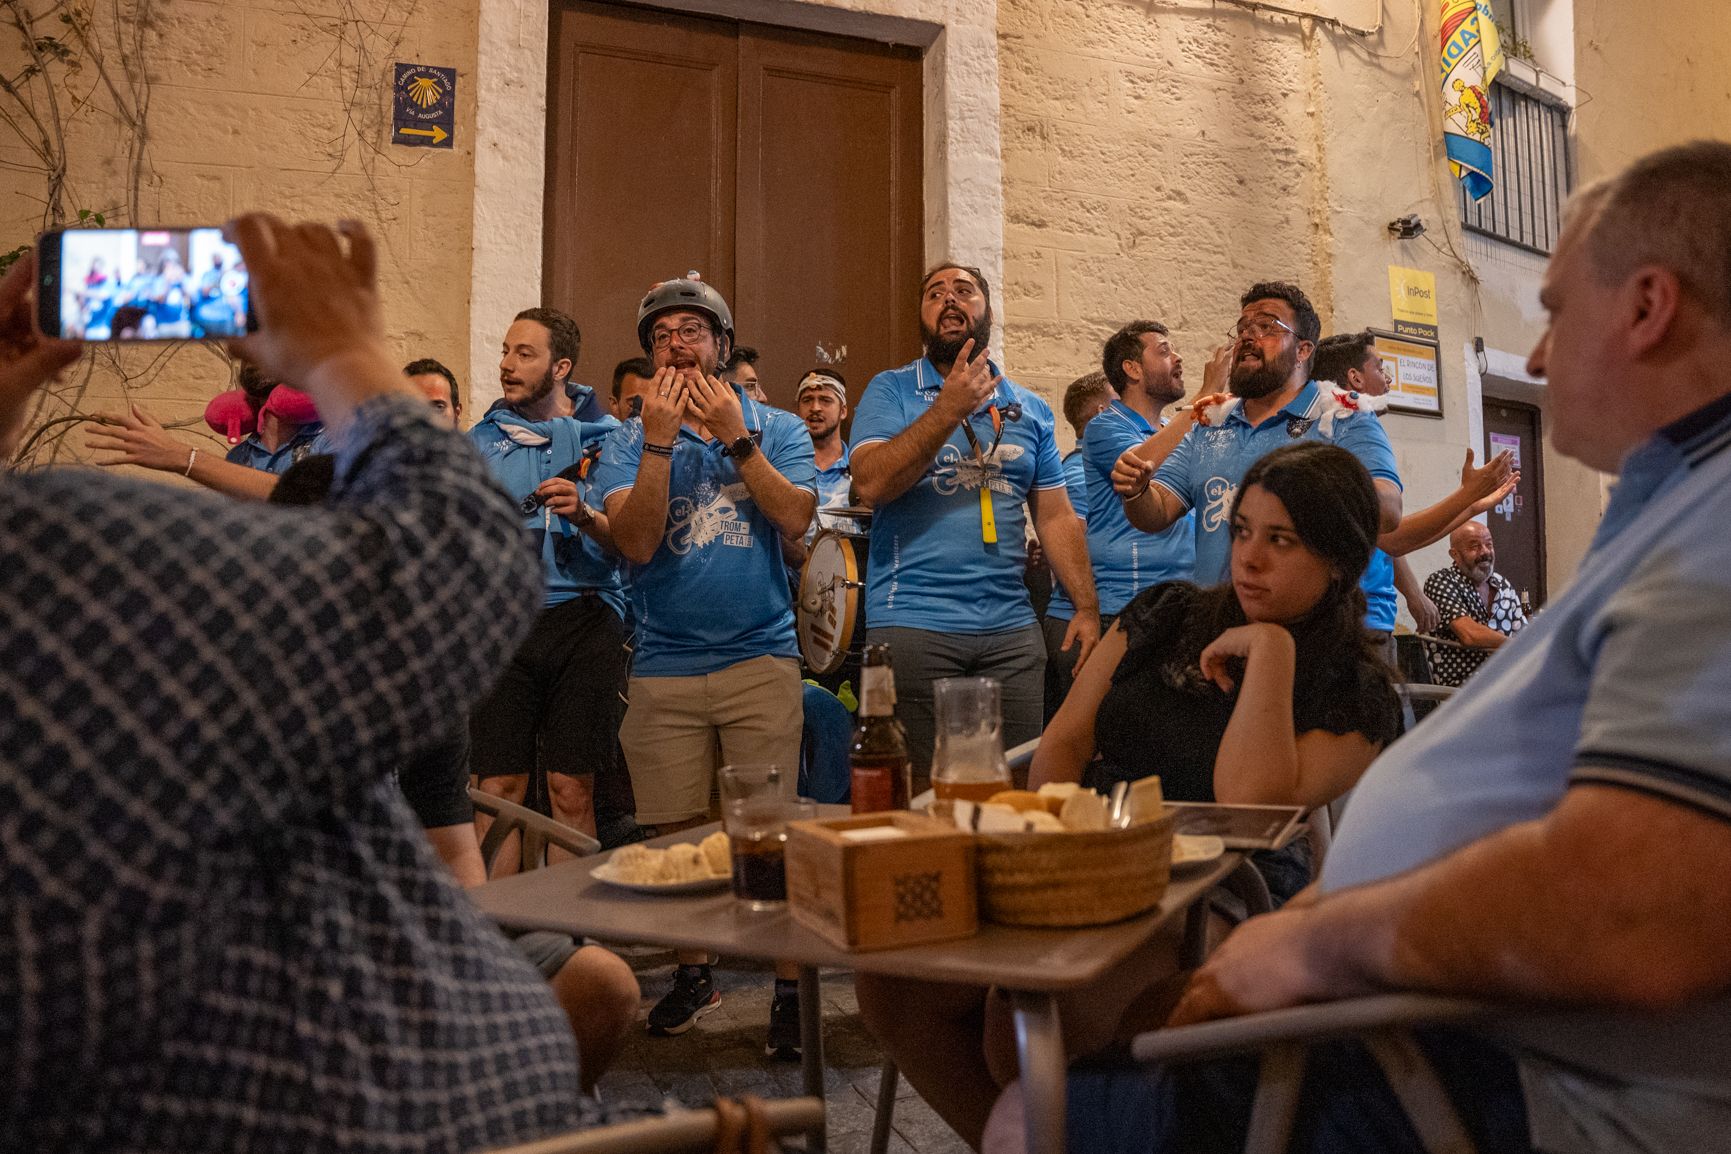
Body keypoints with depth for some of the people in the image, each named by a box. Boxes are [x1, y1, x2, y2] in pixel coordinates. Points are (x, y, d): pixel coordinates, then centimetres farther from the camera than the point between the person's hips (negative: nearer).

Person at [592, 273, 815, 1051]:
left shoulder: (777, 428, 7)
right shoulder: (628, 443, 7)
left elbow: (796, 518, -9)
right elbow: (636, 541, -8)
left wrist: (734, 437, -11)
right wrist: (659, 442, -14)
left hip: (760, 657, -1)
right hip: (664, 667, 2)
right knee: (678, 833, 8)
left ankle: (792, 986, 8)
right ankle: (694, 974, 26)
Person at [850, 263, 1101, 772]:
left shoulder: (1030, 409, 14)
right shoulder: (891, 391, 4)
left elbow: (1057, 517, 14)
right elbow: (870, 484, -12)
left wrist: (1088, 608, 7)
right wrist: (949, 409, -16)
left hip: (1011, 629, 3)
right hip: (912, 624, -3)